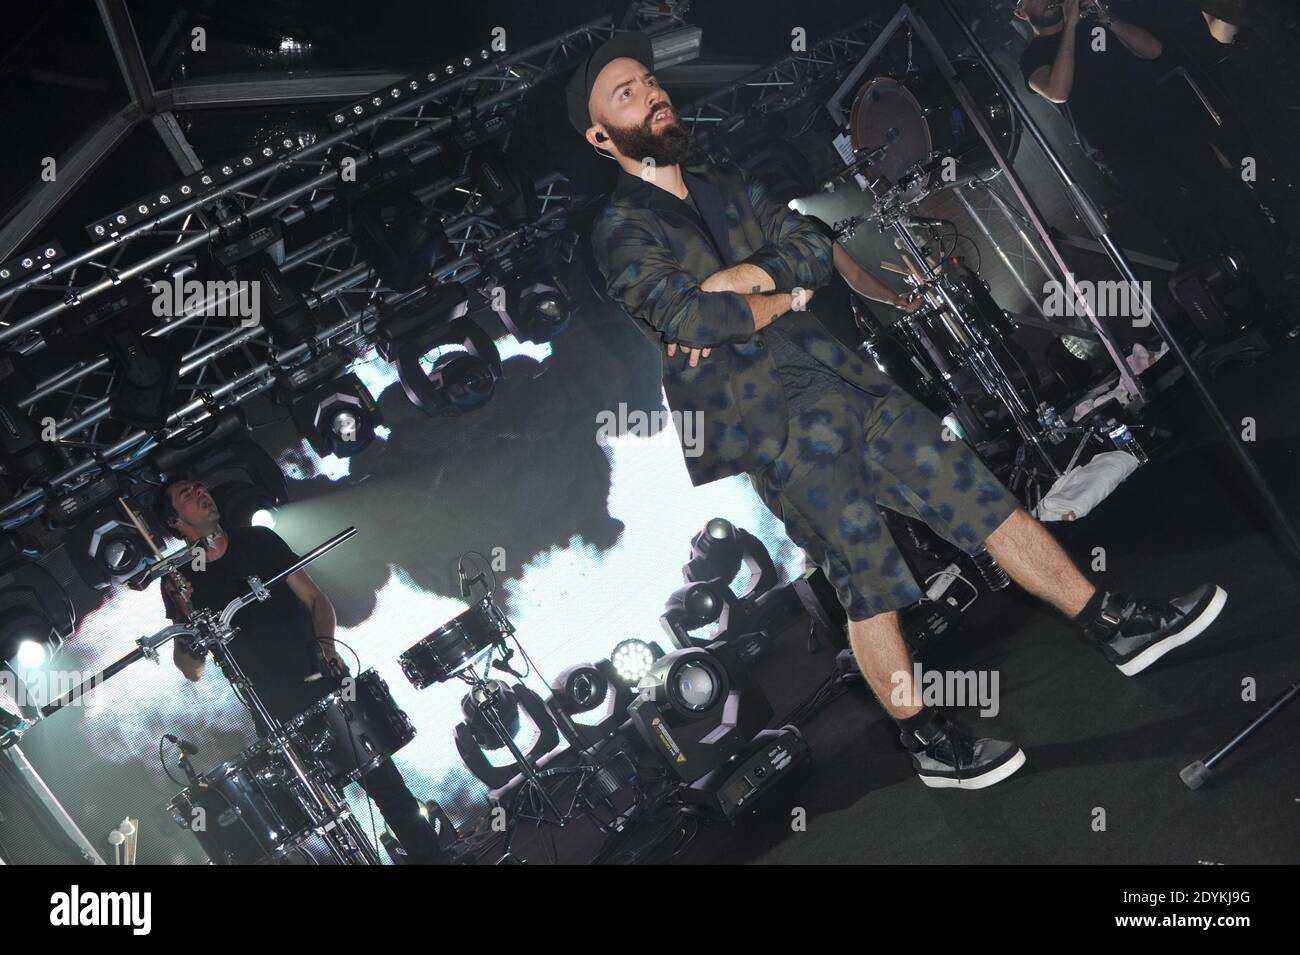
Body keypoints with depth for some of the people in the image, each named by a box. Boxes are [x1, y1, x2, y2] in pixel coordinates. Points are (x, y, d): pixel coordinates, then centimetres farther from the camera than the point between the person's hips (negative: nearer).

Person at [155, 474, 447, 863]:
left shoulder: (258, 540, 7)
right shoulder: (179, 582, 1)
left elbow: (315, 598, 10)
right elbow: (192, 670, -2)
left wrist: (325, 643, -9)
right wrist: (183, 616, -19)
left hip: (327, 683, 2)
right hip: (277, 714, -2)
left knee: (389, 787, -2)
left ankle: (430, 856, 8)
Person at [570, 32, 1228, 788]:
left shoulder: (730, 187, 21)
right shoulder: (622, 229, 1)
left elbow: (813, 249, 10)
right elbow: (687, 318, -16)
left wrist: (738, 281, -8)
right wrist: (782, 297, 0)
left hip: (822, 366, 6)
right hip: (741, 403, -6)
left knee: (972, 488, -1)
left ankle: (1113, 624, 6)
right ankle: (928, 740, -10)